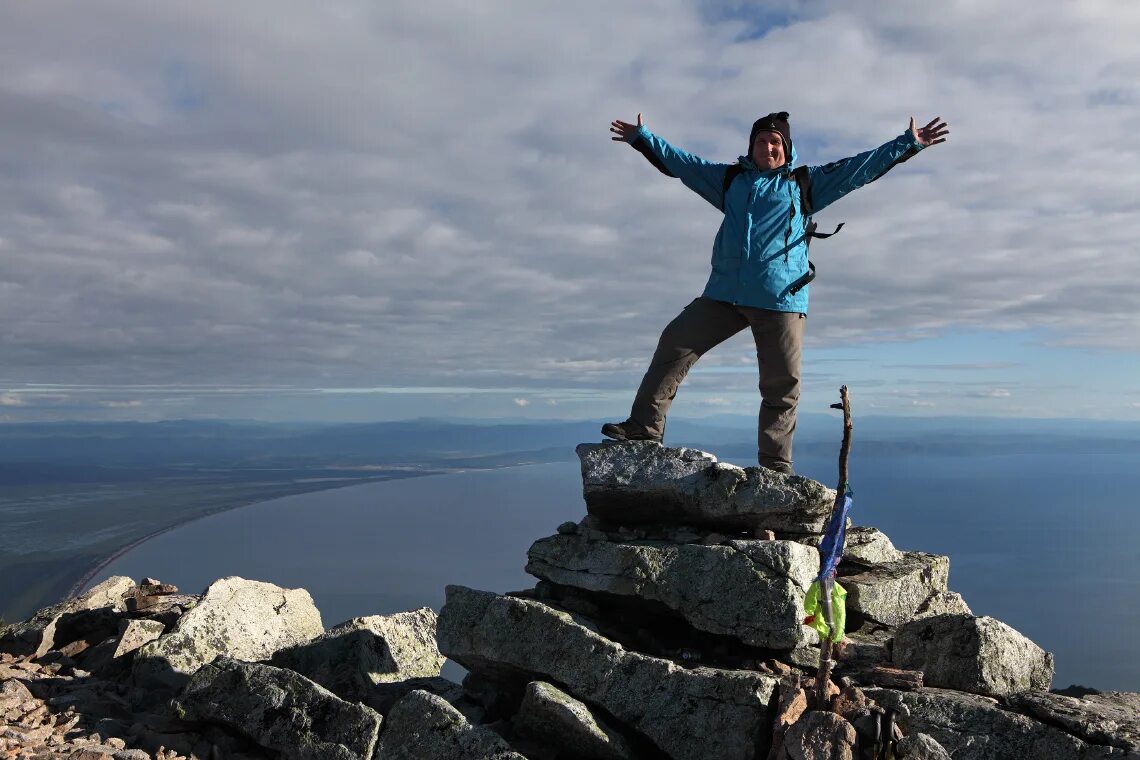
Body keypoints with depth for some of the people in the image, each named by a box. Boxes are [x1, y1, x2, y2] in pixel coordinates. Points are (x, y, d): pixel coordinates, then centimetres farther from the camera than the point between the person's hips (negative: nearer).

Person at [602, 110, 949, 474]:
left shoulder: (806, 183, 13)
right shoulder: (730, 179, 19)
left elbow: (861, 167, 12)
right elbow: (680, 162, 25)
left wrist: (907, 144, 8)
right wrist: (643, 138, 27)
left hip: (781, 299, -2)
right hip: (724, 294, 2)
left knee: (782, 384, -2)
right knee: (674, 345, -7)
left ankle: (776, 465, 7)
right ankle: (645, 426, -2)